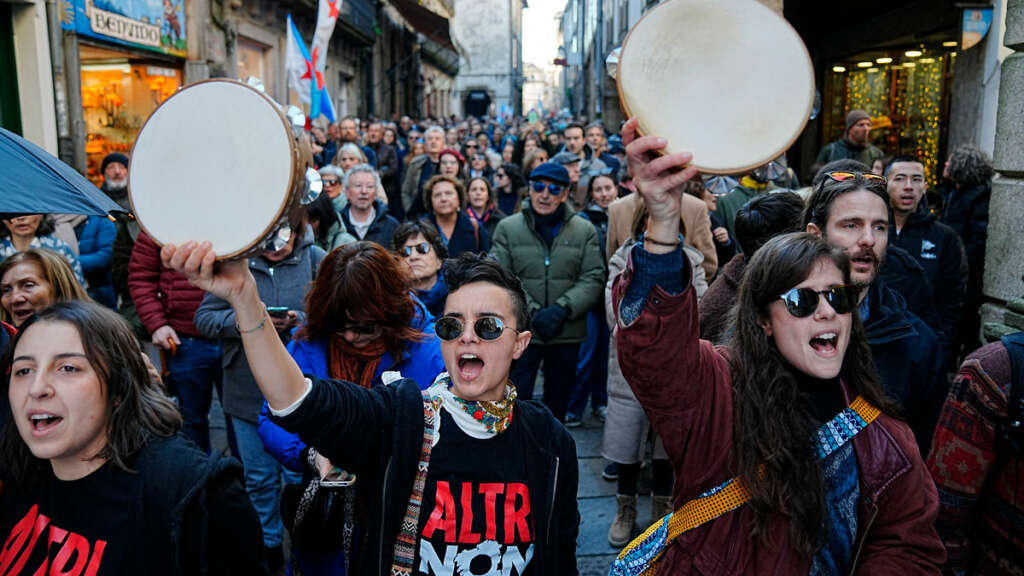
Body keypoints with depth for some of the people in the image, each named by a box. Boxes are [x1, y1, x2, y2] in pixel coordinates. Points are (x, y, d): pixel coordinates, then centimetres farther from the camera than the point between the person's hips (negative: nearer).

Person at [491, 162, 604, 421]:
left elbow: (593, 279, -1)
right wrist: (533, 313, -15)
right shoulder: (508, 228, 3)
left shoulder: (585, 231, 6)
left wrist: (562, 310, -15)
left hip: (567, 333, 2)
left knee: (558, 403, 14)